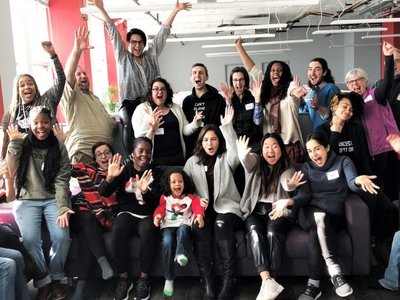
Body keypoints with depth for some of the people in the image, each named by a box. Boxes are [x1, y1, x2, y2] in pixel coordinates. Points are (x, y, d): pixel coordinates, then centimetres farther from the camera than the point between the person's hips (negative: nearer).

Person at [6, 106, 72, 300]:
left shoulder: (59, 147, 1)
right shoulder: (22, 144, 2)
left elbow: (62, 181, -6)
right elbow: (11, 173, -9)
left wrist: (62, 207, -20)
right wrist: (14, 144, -13)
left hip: (53, 199, 0)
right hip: (27, 200, 0)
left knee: (61, 236, -24)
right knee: (30, 239, -25)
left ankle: (55, 278, 2)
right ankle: (43, 281, -3)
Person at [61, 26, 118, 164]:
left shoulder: (94, 97, 27)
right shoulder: (70, 95, 0)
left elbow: (106, 119, 35)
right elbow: (68, 76, -20)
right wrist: (76, 50, -30)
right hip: (83, 152, -8)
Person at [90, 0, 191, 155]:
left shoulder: (151, 55, 18)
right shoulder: (122, 56, 12)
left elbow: (163, 33, 17)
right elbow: (113, 32, 5)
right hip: (129, 103, -2)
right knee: (129, 125, -33)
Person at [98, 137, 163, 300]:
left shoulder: (157, 173, 7)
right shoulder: (124, 170, 6)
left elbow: (156, 202, -4)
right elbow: (103, 193, -4)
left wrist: (145, 191, -26)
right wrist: (110, 177, -25)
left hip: (147, 215, 0)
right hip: (127, 213, 1)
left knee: (148, 232, -34)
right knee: (117, 230, -33)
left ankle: (144, 279, -18)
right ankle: (124, 278, -19)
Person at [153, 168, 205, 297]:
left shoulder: (191, 197, 15)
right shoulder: (165, 198, 19)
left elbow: (197, 206, -4)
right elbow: (160, 209, 3)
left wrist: (200, 215, -28)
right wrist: (157, 216, -22)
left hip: (183, 224, 0)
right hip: (168, 225, 0)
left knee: (183, 230, -37)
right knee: (167, 242, -29)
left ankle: (181, 255, -60)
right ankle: (169, 279, -25)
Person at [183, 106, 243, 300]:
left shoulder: (226, 159, 9)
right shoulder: (192, 162, 16)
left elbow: (236, 152, -16)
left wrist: (227, 126, -24)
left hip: (226, 207, -1)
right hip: (202, 209, 2)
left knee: (221, 225, -36)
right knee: (198, 229, -32)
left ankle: (228, 282, -32)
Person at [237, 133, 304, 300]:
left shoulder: (287, 168, 8)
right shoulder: (255, 162, 11)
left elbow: (286, 182, -16)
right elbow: (247, 161, -15)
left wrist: (290, 185, -42)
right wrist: (243, 155, -41)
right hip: (256, 210, 1)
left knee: (273, 231, -33)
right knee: (254, 231, -31)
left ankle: (269, 282, -35)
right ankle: (268, 282, -41)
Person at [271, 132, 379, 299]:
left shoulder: (343, 162, 6)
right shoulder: (306, 168, 13)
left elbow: (352, 183, -14)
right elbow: (304, 195, 0)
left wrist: (359, 180, -41)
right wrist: (289, 201, -22)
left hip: (335, 216, -1)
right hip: (312, 214, 1)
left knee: (315, 233, -33)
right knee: (319, 217, -36)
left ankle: (314, 284, -28)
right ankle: (334, 271, -36)